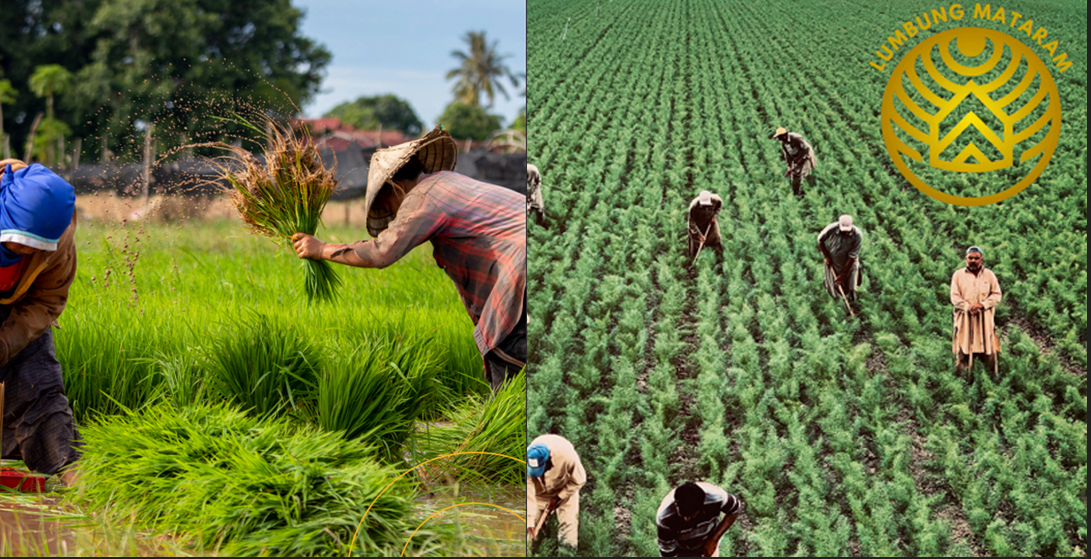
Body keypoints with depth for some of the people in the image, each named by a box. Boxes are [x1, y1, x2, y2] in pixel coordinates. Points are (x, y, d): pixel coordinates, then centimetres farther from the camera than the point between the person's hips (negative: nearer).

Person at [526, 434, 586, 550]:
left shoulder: (567, 457, -41)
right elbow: (528, 493, -32)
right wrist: (529, 522, -35)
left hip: (565, 489, -2)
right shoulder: (528, 461, -38)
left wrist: (558, 498, -18)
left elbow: (579, 480, -20)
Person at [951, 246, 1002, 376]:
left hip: (985, 320, 1)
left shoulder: (989, 275, 10)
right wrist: (968, 307, -17)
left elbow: (997, 295, 4)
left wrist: (982, 305, -12)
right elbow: (955, 297, 1)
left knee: (988, 353, -2)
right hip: (964, 319, -1)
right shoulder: (958, 275, 8)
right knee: (962, 353, -5)